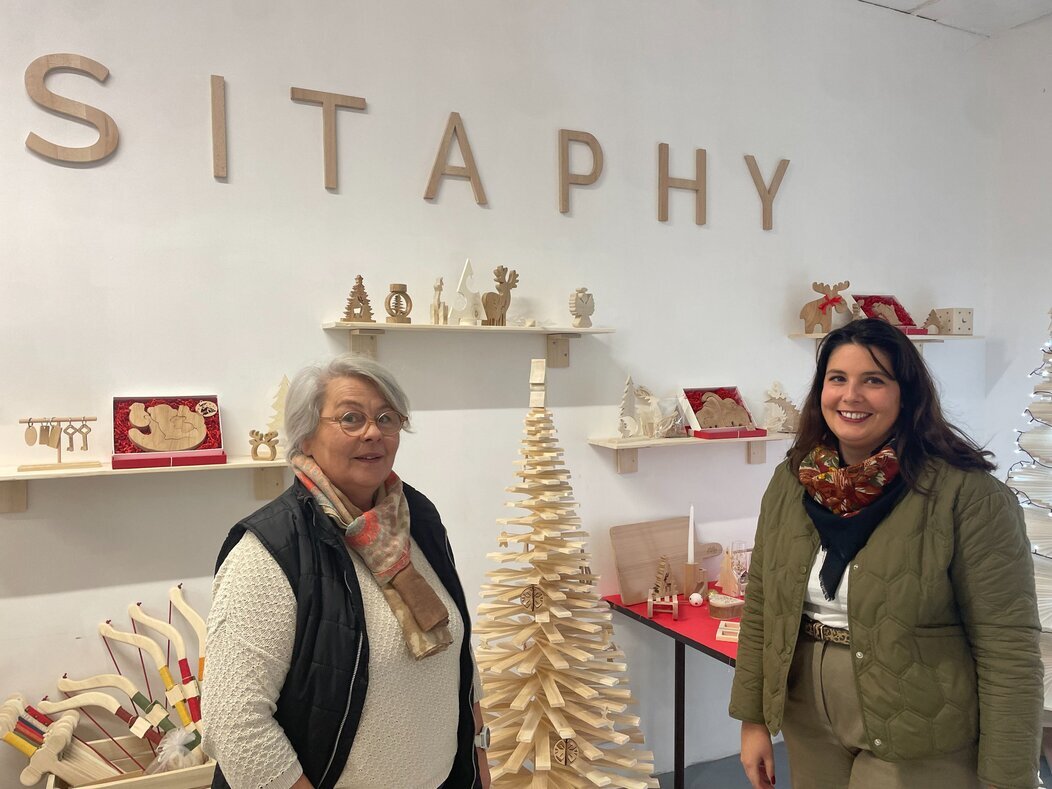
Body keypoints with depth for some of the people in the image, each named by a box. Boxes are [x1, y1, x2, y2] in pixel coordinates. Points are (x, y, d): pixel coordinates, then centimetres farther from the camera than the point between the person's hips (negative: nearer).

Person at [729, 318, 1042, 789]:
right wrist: (753, 719, 3)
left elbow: (1008, 651, -16)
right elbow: (761, 608, 2)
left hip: (918, 747, -4)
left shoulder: (967, 496, -18)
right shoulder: (790, 483, -3)